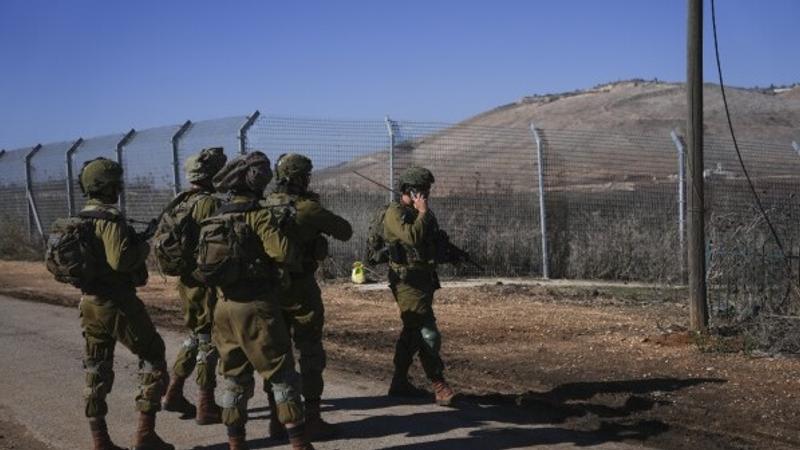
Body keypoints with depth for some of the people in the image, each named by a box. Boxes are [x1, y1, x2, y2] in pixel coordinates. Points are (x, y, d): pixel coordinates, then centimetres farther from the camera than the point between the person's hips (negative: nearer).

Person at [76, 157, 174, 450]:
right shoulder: (110, 218, -17)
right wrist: (144, 246, -9)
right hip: (116, 302, -8)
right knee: (153, 358, 4)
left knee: (96, 370, 13)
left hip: (89, 302, 8)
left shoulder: (79, 219, 10)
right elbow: (119, 259, -28)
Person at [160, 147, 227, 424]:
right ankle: (206, 408, 5)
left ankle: (173, 395, 24)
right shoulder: (210, 204, -17)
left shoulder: (179, 203, 9)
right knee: (208, 340, 0)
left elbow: (159, 240, 14)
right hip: (206, 283, -8)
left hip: (186, 281, 8)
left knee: (194, 336, 21)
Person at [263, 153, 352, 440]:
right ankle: (311, 421, 5)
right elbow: (345, 232, -6)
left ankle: (278, 420, 18)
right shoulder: (308, 208, -14)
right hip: (301, 290, -5)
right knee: (310, 355, 4)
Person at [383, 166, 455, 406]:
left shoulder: (420, 213, 16)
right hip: (407, 280, -10)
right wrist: (422, 213, -16)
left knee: (412, 331, 15)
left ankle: (399, 383, 24)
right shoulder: (395, 212, -11)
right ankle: (440, 386, -15)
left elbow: (432, 241, 25)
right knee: (428, 333, -14)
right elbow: (412, 236, -26)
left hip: (423, 278, 10)